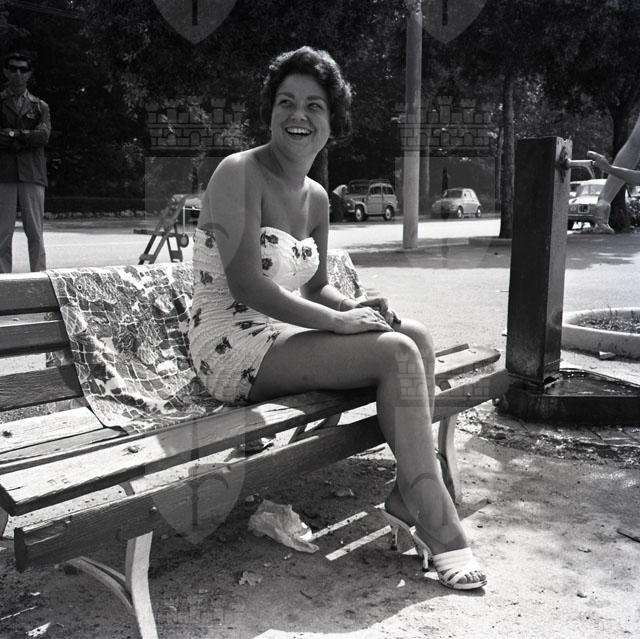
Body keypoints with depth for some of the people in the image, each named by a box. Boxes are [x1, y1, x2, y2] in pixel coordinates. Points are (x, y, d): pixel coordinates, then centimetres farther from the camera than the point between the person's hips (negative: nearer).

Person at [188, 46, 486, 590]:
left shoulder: (316, 198, 11)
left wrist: (356, 306, -5)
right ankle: (439, 527, -9)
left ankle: (406, 499, -5)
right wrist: (337, 320, -19)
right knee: (397, 355, -19)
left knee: (418, 336, -7)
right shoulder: (239, 173, -13)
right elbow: (244, 285, -22)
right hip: (232, 346, -8)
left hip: (280, 334, 8)